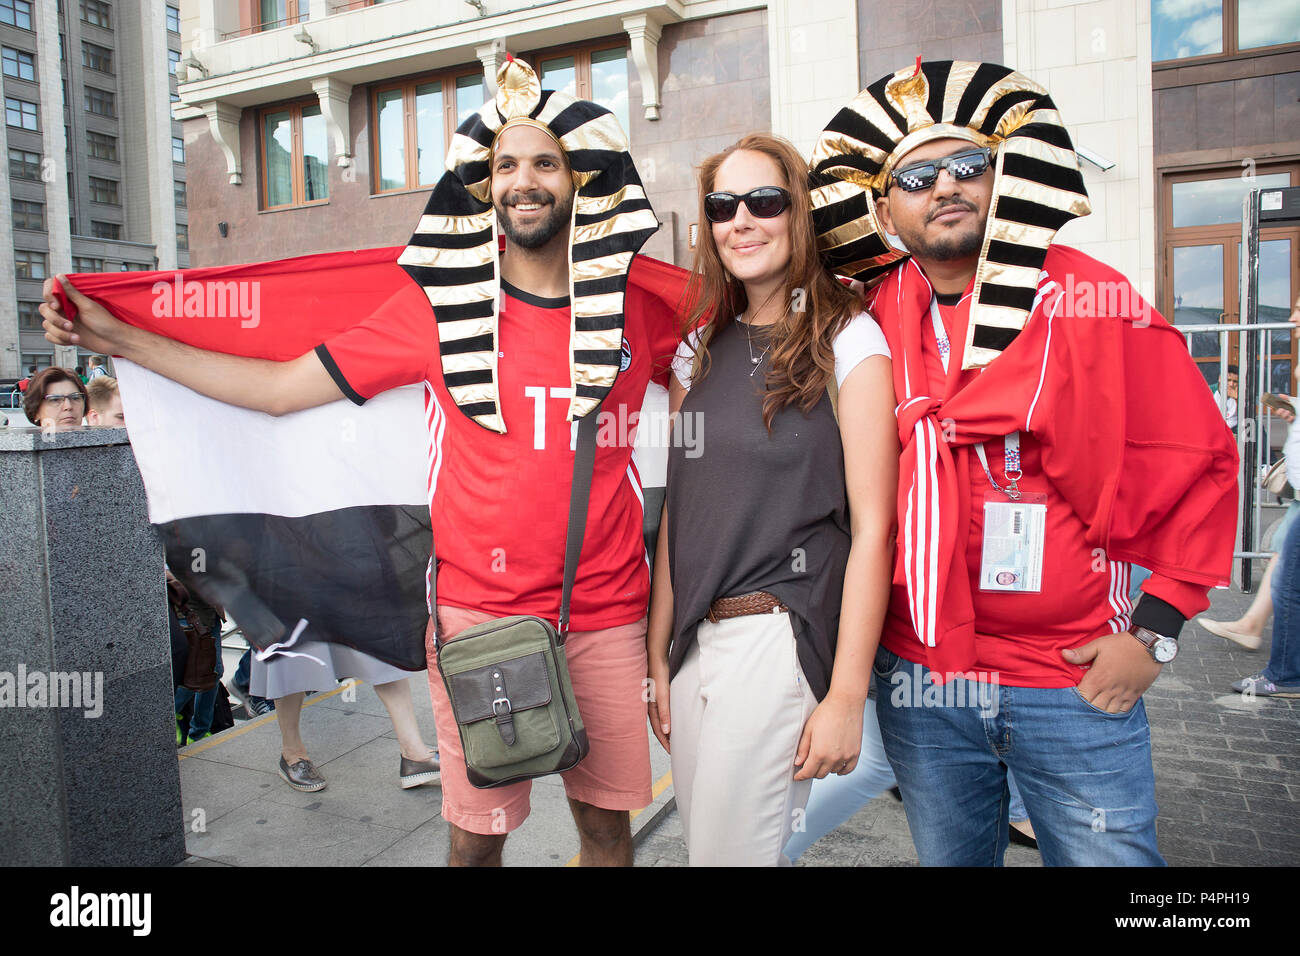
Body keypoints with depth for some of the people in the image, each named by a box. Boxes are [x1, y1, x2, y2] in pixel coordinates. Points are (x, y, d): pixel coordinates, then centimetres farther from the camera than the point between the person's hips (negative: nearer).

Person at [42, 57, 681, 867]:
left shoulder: (638, 306, 1)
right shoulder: (439, 307, -2)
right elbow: (280, 387, 3)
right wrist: (116, 338, 4)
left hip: (607, 614, 2)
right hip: (478, 610, -1)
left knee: (607, 819, 14)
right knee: (479, 829, 10)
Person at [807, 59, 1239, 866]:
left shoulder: (1089, 298, -7)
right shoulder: (873, 322, -1)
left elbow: (1200, 459, -4)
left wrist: (1155, 631, -7)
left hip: (1074, 680, -2)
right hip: (921, 680, 3)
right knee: (948, 854, 20)